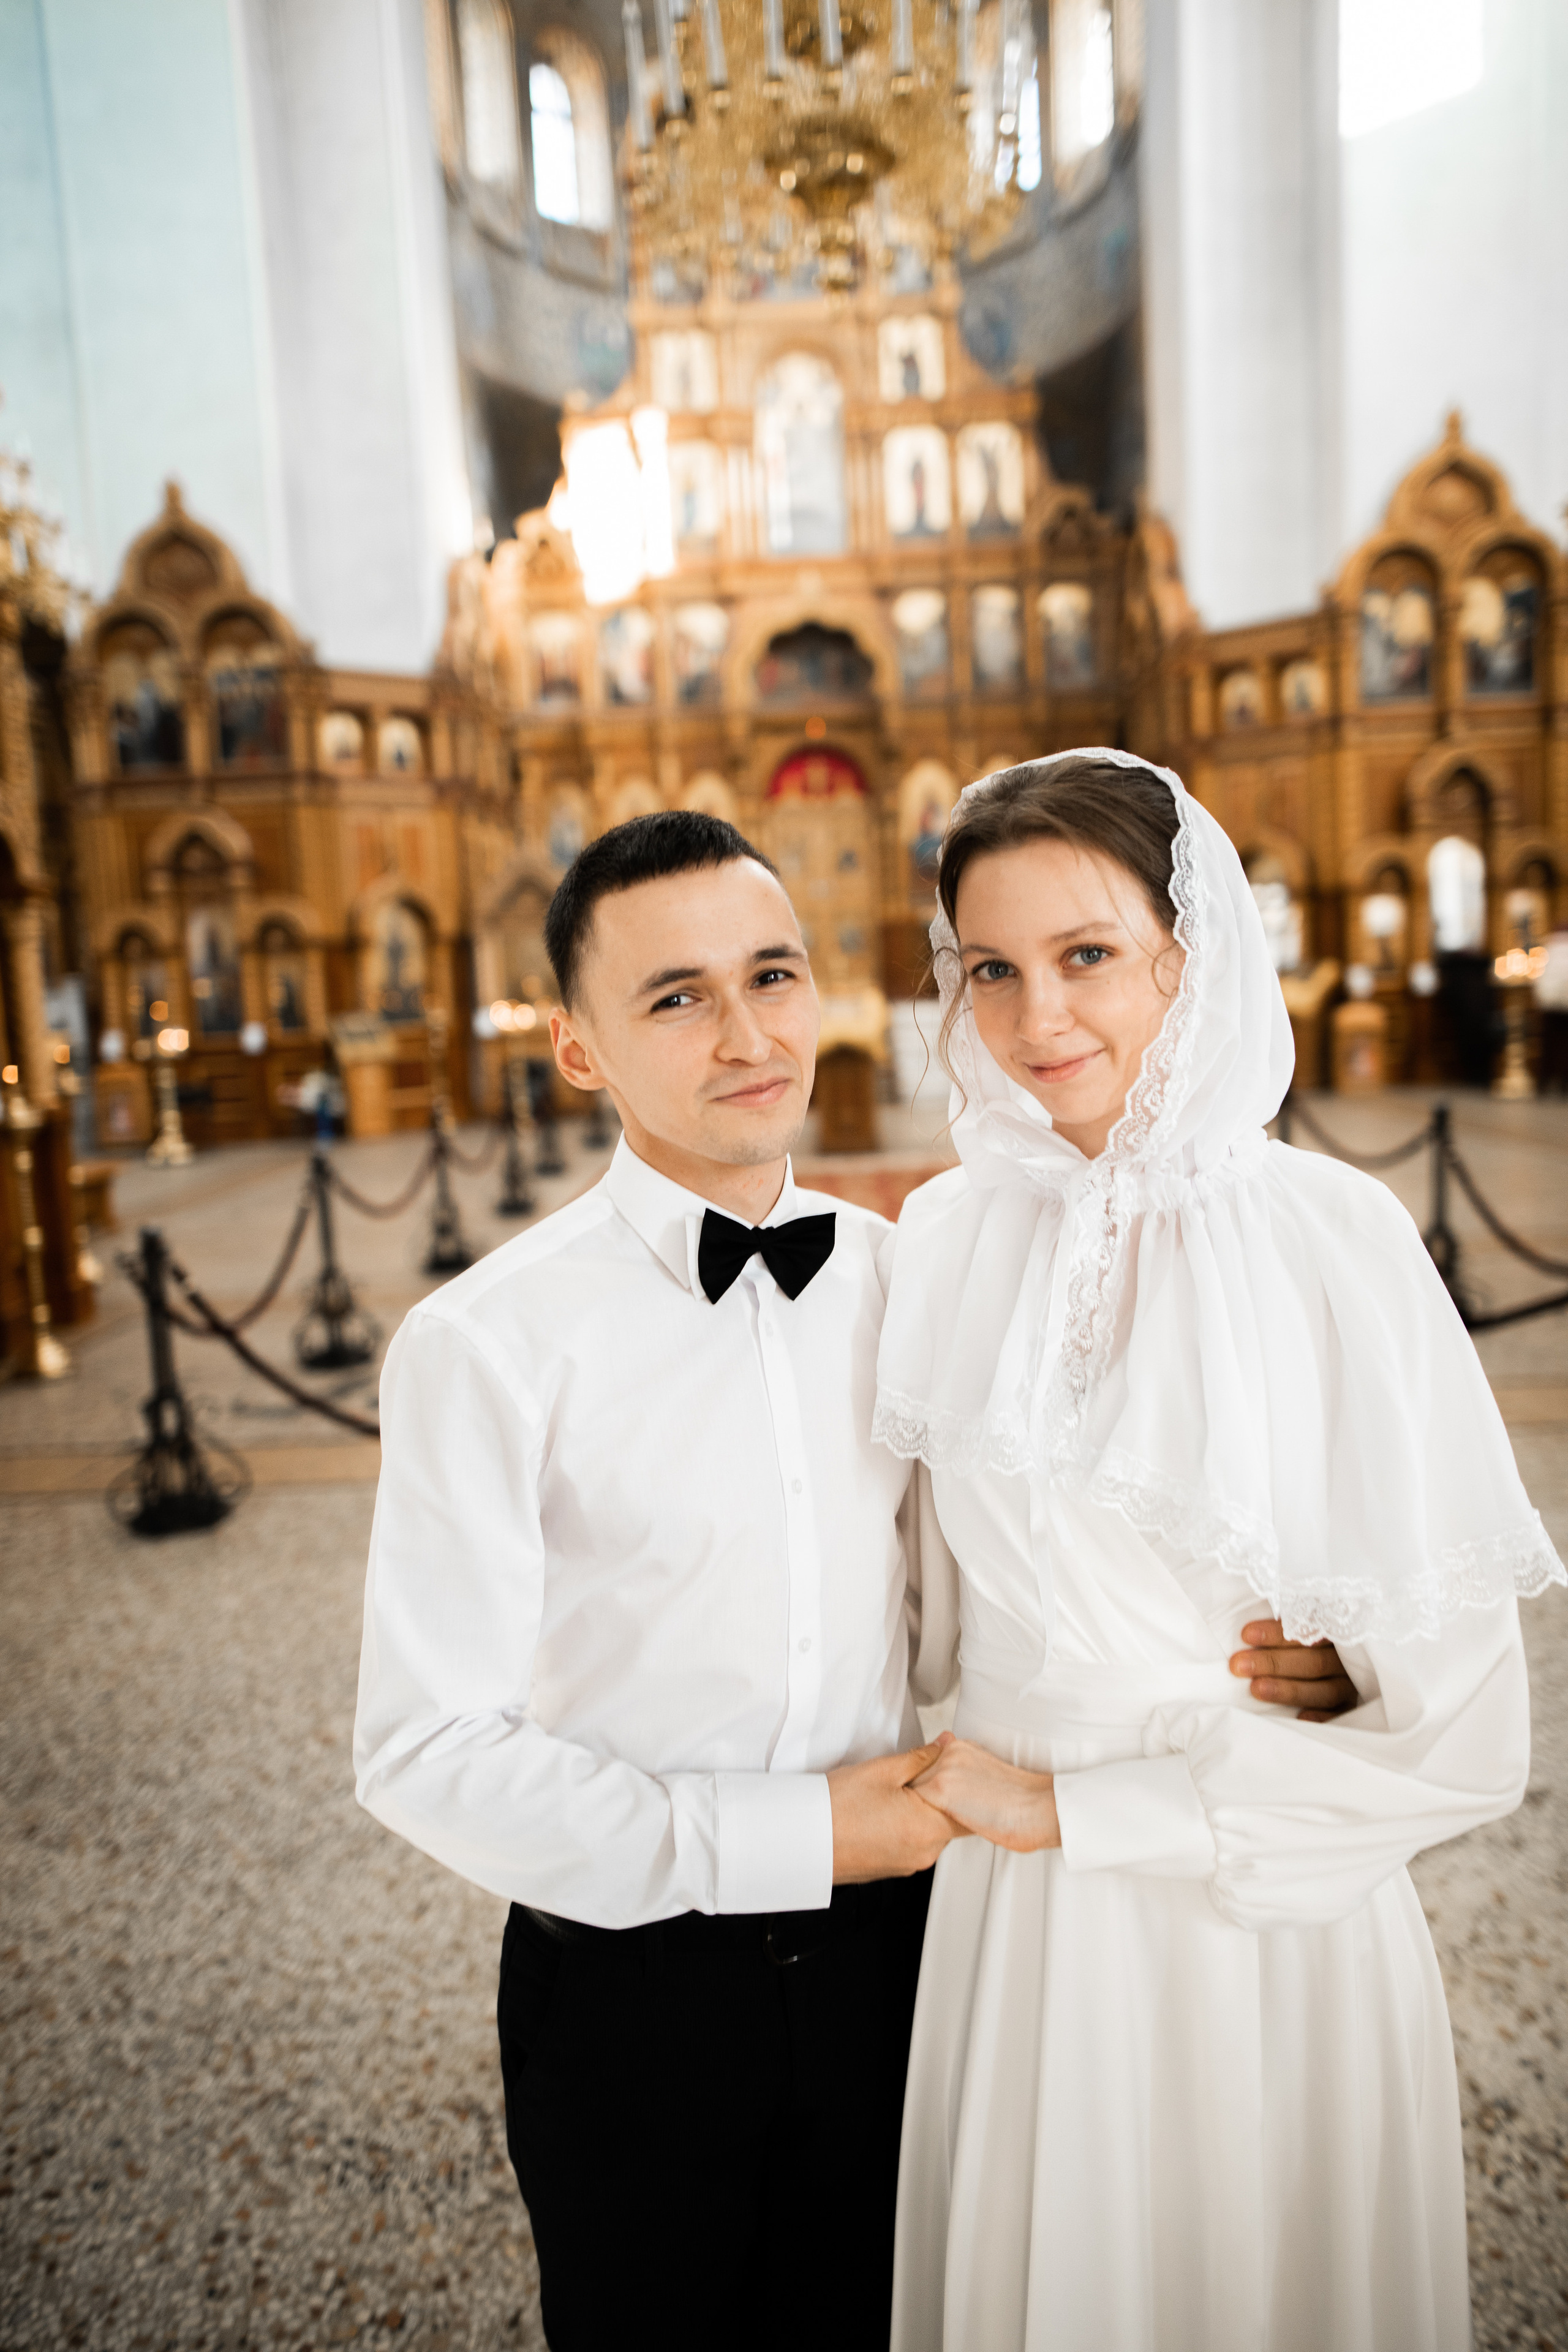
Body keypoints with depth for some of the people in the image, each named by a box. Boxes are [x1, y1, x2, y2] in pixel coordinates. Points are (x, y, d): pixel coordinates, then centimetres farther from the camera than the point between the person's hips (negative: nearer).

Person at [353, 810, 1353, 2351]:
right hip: (632, 1987, -3)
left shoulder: (902, 1283, -4)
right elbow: (427, 1752, -17)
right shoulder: (487, 1347, -19)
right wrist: (787, 1839, -18)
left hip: (885, 1946, 4)